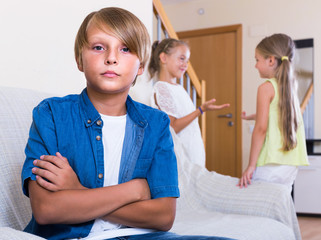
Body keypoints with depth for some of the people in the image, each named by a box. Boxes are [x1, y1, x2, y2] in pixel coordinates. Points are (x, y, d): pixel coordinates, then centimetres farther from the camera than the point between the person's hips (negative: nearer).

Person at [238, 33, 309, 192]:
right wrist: (252, 116, 43)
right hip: (291, 164, 8)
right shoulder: (291, 86, 12)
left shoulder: (266, 87, -9)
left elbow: (261, 128, -15)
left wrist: (251, 165, -13)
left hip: (272, 165, -8)